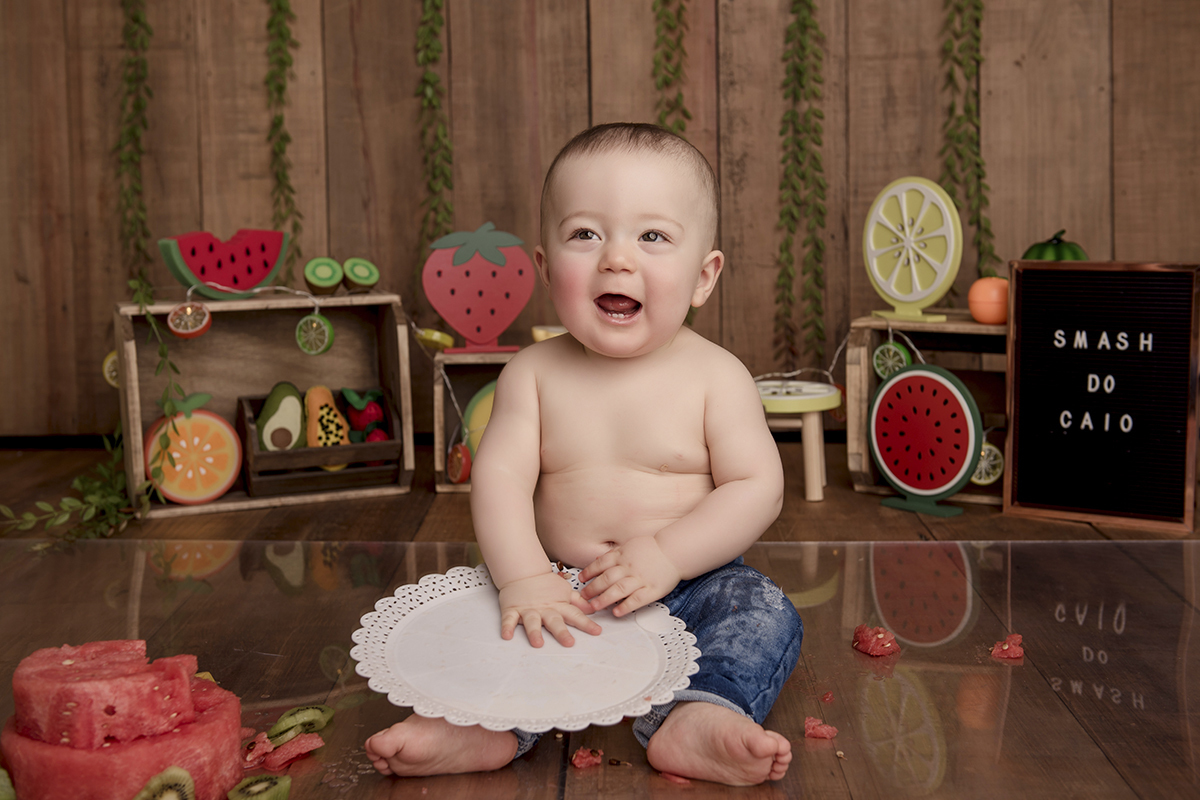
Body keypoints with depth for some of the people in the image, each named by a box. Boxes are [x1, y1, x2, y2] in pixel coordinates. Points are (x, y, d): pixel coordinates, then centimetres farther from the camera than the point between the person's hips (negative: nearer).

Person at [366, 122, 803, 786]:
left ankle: (694, 719, -39)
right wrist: (524, 578, -28)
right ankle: (486, 721, -35)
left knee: (765, 615, -24)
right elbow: (500, 477, -11)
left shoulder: (715, 376, -7)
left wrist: (667, 556, -23)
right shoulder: (533, 373, -3)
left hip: (686, 583, -1)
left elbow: (757, 487, -11)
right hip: (561, 586, 2)